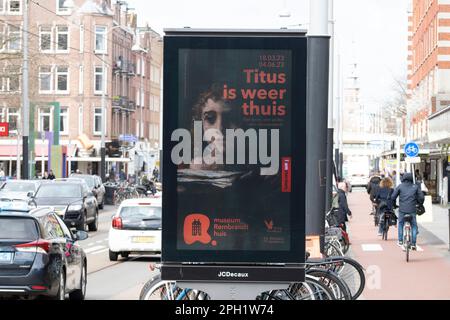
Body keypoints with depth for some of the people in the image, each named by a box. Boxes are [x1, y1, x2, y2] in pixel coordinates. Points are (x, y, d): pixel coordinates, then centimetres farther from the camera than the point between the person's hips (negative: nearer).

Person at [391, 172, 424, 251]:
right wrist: (419, 204, 22)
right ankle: (413, 244, 3)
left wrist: (393, 204, 18)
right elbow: (421, 197, 3)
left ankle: (400, 241, 20)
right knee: (414, 226, 10)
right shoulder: (415, 187, 6)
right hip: (412, 210, 0)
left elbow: (393, 196, 1)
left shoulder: (400, 186, 4)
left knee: (400, 224, 21)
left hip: (402, 209, 0)